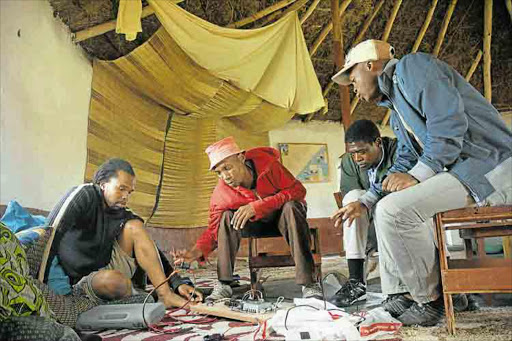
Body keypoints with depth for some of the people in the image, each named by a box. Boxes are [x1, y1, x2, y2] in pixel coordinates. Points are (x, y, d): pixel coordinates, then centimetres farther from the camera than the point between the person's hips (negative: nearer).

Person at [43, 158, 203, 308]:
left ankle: (166, 295, -18)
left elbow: (149, 250, -1)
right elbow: (50, 233, -24)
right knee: (112, 279, -38)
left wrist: (178, 283, -9)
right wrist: (43, 280, -31)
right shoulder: (84, 195, -15)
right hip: (84, 280, -5)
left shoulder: (122, 214, -2)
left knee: (134, 226, -14)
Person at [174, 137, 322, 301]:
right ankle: (223, 285, -20)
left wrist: (257, 206, -37)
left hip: (283, 216, -2)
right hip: (255, 223, 2)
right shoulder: (220, 193, -21)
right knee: (227, 217, -24)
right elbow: (215, 228, -13)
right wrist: (198, 250, -35)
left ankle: (308, 283, -36)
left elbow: (298, 190, -29)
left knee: (291, 207, -36)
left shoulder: (267, 164, -28)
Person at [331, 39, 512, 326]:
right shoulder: (397, 110, 23)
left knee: (394, 210, -24)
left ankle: (430, 300, -5)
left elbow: (449, 121, -20)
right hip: (460, 170, 11)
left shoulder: (412, 66, -6)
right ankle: (398, 297, 12)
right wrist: (364, 202, 20)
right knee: (385, 207, 16)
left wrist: (418, 175, -20)